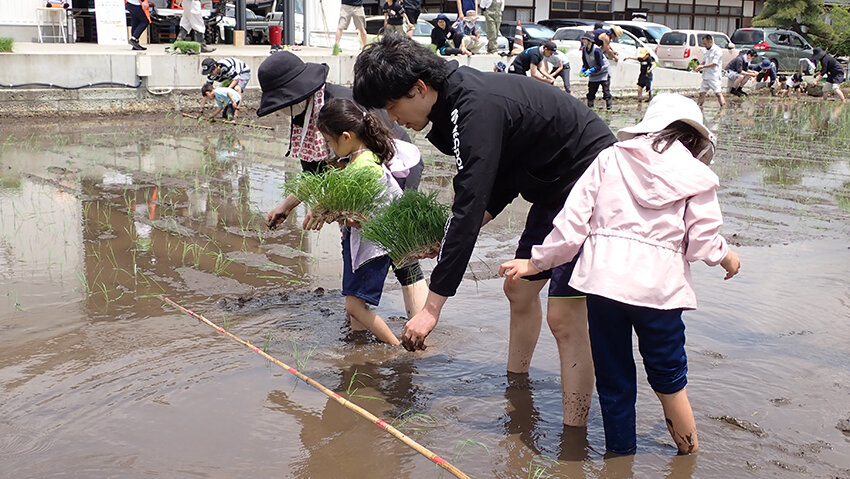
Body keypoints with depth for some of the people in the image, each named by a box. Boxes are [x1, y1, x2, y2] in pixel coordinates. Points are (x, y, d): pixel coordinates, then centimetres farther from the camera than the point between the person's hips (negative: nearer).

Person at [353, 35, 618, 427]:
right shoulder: (459, 96, 3)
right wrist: (452, 236, 1)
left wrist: (432, 307, -29)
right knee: (519, 289, 18)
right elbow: (505, 176, 12)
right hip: (557, 189, 10)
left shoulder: (476, 110, -28)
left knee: (564, 315, -13)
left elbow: (469, 209, -32)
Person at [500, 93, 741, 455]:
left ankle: (620, 452, 26)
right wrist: (727, 257, 26)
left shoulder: (609, 159, 9)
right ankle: (689, 452, 31)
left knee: (613, 378, 14)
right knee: (668, 376, 19)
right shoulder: (697, 177, 6)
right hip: (659, 285, -1)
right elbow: (702, 243, 4)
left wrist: (536, 262, 13)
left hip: (603, 278, 1)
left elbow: (572, 222, 4)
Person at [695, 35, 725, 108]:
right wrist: (699, 66, 2)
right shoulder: (706, 51, 16)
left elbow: (714, 63, -16)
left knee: (718, 93, -12)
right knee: (702, 93, 7)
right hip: (705, 76, 8)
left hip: (714, 77, -8)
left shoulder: (717, 50, -9)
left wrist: (702, 66, -17)